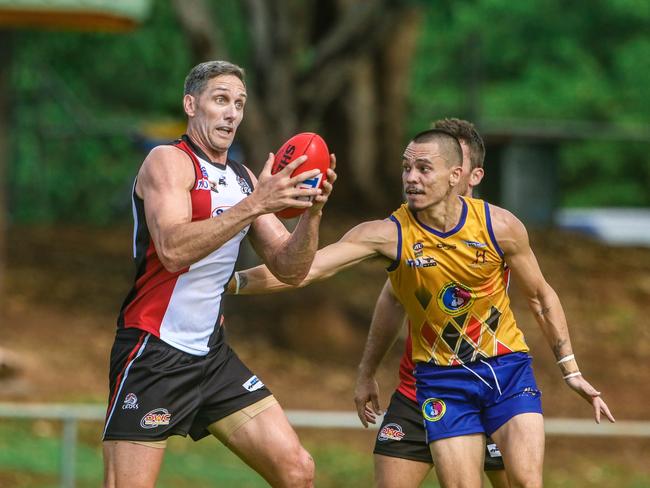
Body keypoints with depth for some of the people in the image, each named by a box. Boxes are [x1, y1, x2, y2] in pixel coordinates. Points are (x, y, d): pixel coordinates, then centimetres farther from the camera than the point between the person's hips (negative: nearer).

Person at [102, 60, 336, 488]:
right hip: (154, 354, -7)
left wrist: (311, 213, -8)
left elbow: (289, 270, 10)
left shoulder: (245, 180, 14)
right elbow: (172, 249, -26)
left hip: (213, 355, 7)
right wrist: (255, 204, -31)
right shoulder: (169, 161, -8)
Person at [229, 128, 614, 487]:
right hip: (442, 378, 0)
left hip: (508, 367, 1)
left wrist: (571, 370, 6)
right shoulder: (388, 234, -16)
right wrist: (227, 282, -41)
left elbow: (541, 297, 4)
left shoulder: (501, 227, -12)